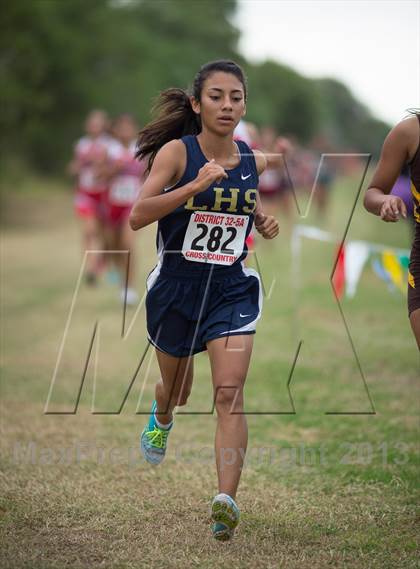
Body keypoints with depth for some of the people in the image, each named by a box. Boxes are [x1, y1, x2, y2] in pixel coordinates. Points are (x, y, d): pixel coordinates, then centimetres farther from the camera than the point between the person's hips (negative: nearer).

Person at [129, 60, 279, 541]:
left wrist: (265, 223, 1)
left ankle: (226, 500, -21)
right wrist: (196, 185, -35)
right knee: (177, 389, 21)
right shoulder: (176, 152, -13)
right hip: (175, 286, -1)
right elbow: (137, 216, -25)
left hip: (232, 289, 1)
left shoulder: (254, 161, 0)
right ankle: (160, 419, 58)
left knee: (229, 393, -17)